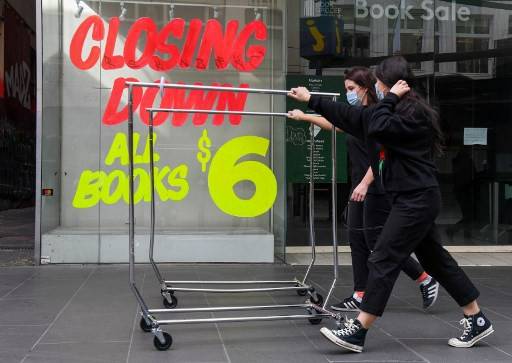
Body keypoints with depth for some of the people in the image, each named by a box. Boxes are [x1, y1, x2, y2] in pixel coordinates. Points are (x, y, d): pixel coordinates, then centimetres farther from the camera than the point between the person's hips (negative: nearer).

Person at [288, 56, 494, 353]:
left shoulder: (415, 112, -14)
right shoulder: (401, 109, 14)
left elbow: (377, 128, -29)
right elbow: (354, 118, 15)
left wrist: (390, 98, -14)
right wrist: (311, 100, 15)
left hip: (417, 200, -10)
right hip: (415, 199, 10)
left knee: (383, 261, -9)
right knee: (437, 260, 13)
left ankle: (357, 333, -4)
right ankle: (477, 321, 22)